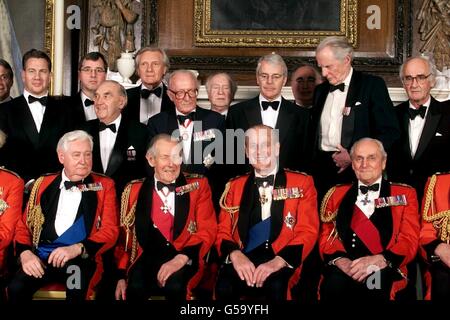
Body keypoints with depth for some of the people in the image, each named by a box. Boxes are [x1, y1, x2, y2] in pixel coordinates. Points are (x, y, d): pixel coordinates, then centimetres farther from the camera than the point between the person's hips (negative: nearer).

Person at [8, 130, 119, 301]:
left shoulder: (104, 186, 7)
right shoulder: (43, 184, 14)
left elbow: (110, 230, 0)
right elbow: (24, 224, 14)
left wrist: (76, 249, -16)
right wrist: (25, 253, -7)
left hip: (81, 258, -2)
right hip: (41, 256, 3)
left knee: (76, 292, -34)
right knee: (16, 288, -26)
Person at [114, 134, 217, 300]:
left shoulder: (198, 186, 8)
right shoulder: (134, 190, 13)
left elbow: (208, 230, 0)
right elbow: (125, 234, 15)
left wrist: (181, 258, -17)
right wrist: (122, 275, 5)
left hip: (185, 258, -1)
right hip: (147, 257, 1)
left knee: (174, 285, -33)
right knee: (136, 286, -32)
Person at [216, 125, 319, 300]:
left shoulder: (302, 183, 10)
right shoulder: (235, 186, 18)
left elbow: (308, 231, 1)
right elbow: (223, 231, 12)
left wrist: (279, 261, -17)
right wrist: (235, 254, -12)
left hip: (281, 262, -2)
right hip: (242, 260, 2)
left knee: (276, 286, -35)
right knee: (224, 286, -30)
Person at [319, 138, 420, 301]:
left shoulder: (404, 194, 15)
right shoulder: (336, 194, 20)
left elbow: (409, 241, 4)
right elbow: (326, 236, 13)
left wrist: (377, 260, -16)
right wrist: (340, 260, -11)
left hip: (384, 269, -1)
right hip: (343, 268, 1)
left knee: (374, 287, -37)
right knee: (334, 284, -34)